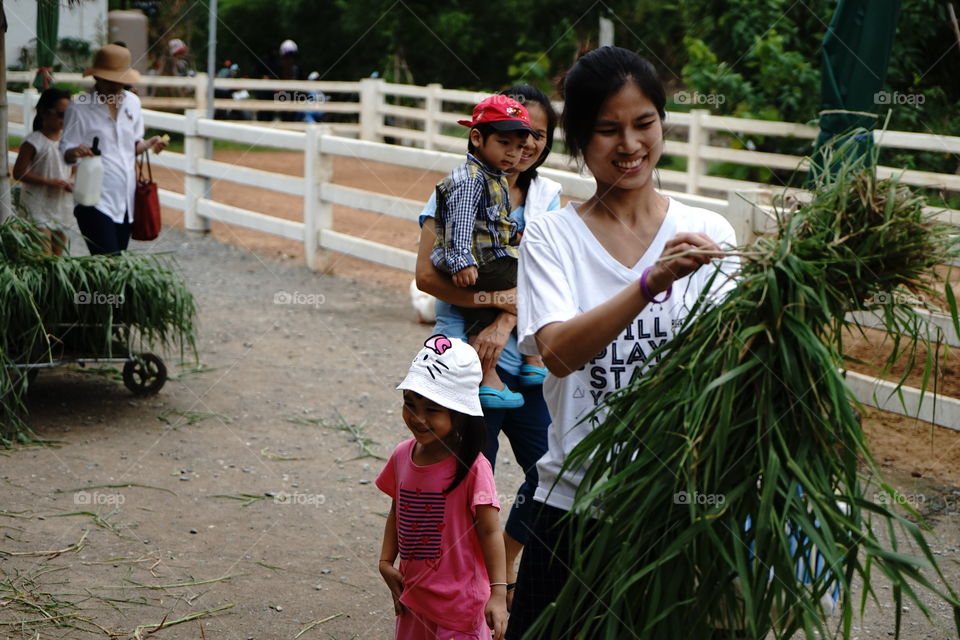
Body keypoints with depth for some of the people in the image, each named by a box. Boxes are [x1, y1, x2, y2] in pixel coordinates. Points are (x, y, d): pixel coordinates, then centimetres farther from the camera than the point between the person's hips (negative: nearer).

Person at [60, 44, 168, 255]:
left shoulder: (132, 102, 9)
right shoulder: (79, 108, -7)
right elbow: (65, 153, -4)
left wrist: (150, 143, -2)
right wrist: (75, 152, -27)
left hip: (126, 197, 6)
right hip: (96, 200, -6)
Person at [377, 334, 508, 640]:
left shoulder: (472, 467, -18)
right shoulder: (402, 455, 0)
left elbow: (490, 532, -16)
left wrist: (498, 593, -21)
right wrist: (386, 561, 5)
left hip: (460, 602, -6)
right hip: (413, 596, 6)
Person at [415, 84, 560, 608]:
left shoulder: (546, 197, 8)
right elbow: (427, 274, -11)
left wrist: (506, 321, -19)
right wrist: (487, 299, -21)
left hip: (524, 354, 5)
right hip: (468, 355, -5)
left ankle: (506, 564, 29)